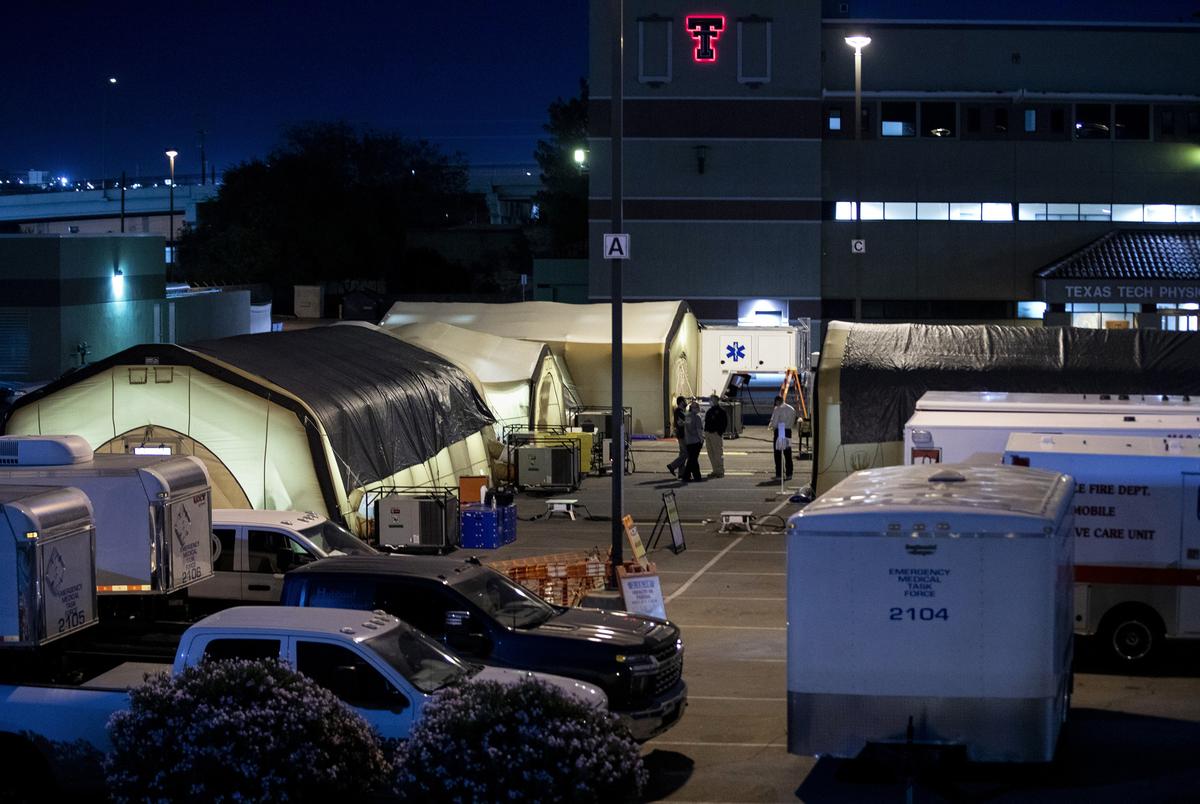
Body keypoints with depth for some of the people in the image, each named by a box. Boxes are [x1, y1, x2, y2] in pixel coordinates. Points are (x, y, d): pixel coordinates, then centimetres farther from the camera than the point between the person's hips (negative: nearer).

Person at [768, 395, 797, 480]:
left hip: (779, 432, -6)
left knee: (778, 454, 0)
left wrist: (770, 427, 6)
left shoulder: (778, 409, -11)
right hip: (788, 431, 6)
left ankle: (778, 474, 0)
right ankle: (789, 474, 13)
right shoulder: (792, 409, 10)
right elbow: (793, 422, 14)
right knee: (788, 454, 12)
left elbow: (774, 422, -14)